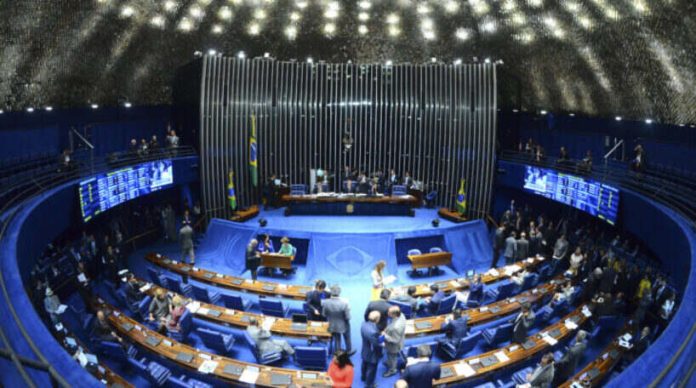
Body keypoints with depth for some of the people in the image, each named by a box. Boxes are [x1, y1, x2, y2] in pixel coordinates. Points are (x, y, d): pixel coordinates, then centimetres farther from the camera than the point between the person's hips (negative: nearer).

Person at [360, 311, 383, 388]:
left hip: (365, 351, 8)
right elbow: (376, 345, -31)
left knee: (365, 365, 33)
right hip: (372, 354, -8)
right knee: (371, 369, 20)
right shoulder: (373, 332, -44)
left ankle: (363, 377, 60)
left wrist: (379, 336, -2)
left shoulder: (364, 324, -18)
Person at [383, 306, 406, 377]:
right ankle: (389, 363, 64)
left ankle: (392, 370, 52)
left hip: (393, 346, -7)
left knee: (392, 357, 24)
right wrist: (387, 330, 1)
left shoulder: (396, 327, -47)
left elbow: (395, 340, -31)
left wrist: (385, 336, -24)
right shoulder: (401, 315, -22)